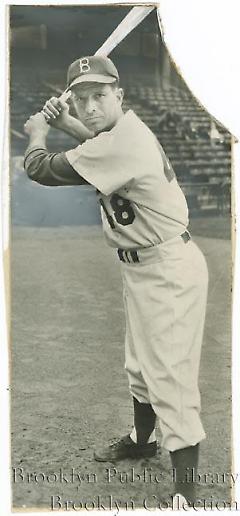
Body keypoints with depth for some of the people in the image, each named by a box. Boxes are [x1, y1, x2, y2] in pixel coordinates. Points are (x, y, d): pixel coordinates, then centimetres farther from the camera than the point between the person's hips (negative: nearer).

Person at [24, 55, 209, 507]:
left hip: (168, 271, -10)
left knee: (170, 379, -9)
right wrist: (63, 122, 15)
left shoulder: (122, 143, -26)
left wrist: (37, 134, 3)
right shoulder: (125, 129, 3)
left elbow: (41, 170, -19)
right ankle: (142, 439, 48)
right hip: (141, 267, 10)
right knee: (140, 364, 26)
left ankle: (186, 494, -3)